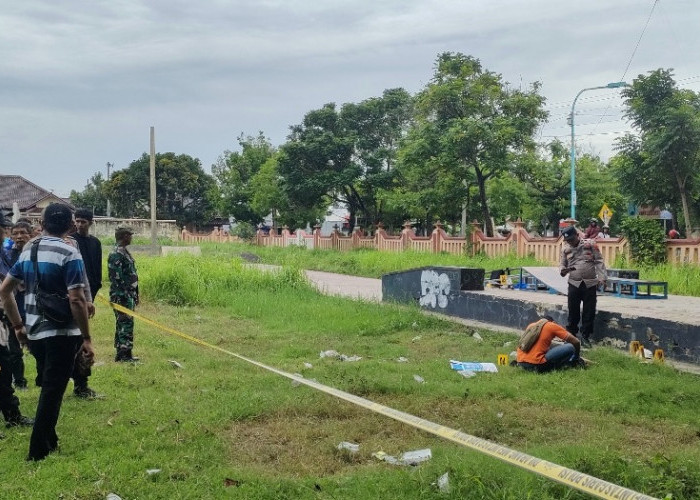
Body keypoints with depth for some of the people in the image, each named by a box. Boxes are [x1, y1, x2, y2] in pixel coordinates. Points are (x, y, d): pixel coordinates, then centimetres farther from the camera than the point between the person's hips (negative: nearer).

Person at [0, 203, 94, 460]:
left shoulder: (28, 250, 8)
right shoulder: (69, 254, -14)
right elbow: (76, 300, -20)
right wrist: (87, 338, -14)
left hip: (35, 332, 7)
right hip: (61, 333, -7)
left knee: (47, 388, 22)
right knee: (53, 391, 2)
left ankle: (49, 439, 32)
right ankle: (39, 450, 7)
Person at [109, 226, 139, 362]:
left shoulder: (124, 252, 17)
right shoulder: (116, 254, -15)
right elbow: (116, 278, -20)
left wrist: (135, 296, 22)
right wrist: (122, 296, -22)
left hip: (129, 296, 10)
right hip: (122, 296, -10)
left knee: (123, 325, 13)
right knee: (126, 324, -8)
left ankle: (121, 353, 18)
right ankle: (125, 354, -5)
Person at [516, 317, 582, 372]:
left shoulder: (531, 325, 23)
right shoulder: (553, 326, 6)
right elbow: (576, 342, 5)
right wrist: (576, 356, 22)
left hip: (521, 363, 7)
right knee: (570, 348, 0)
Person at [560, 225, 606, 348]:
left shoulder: (590, 244, 0)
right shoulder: (565, 248, 7)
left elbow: (599, 261, 0)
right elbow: (562, 264, 12)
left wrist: (601, 277, -8)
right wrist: (563, 270, -12)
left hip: (590, 284, -1)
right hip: (574, 284, 1)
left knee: (589, 311, 3)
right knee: (573, 311, 4)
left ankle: (585, 336, 14)